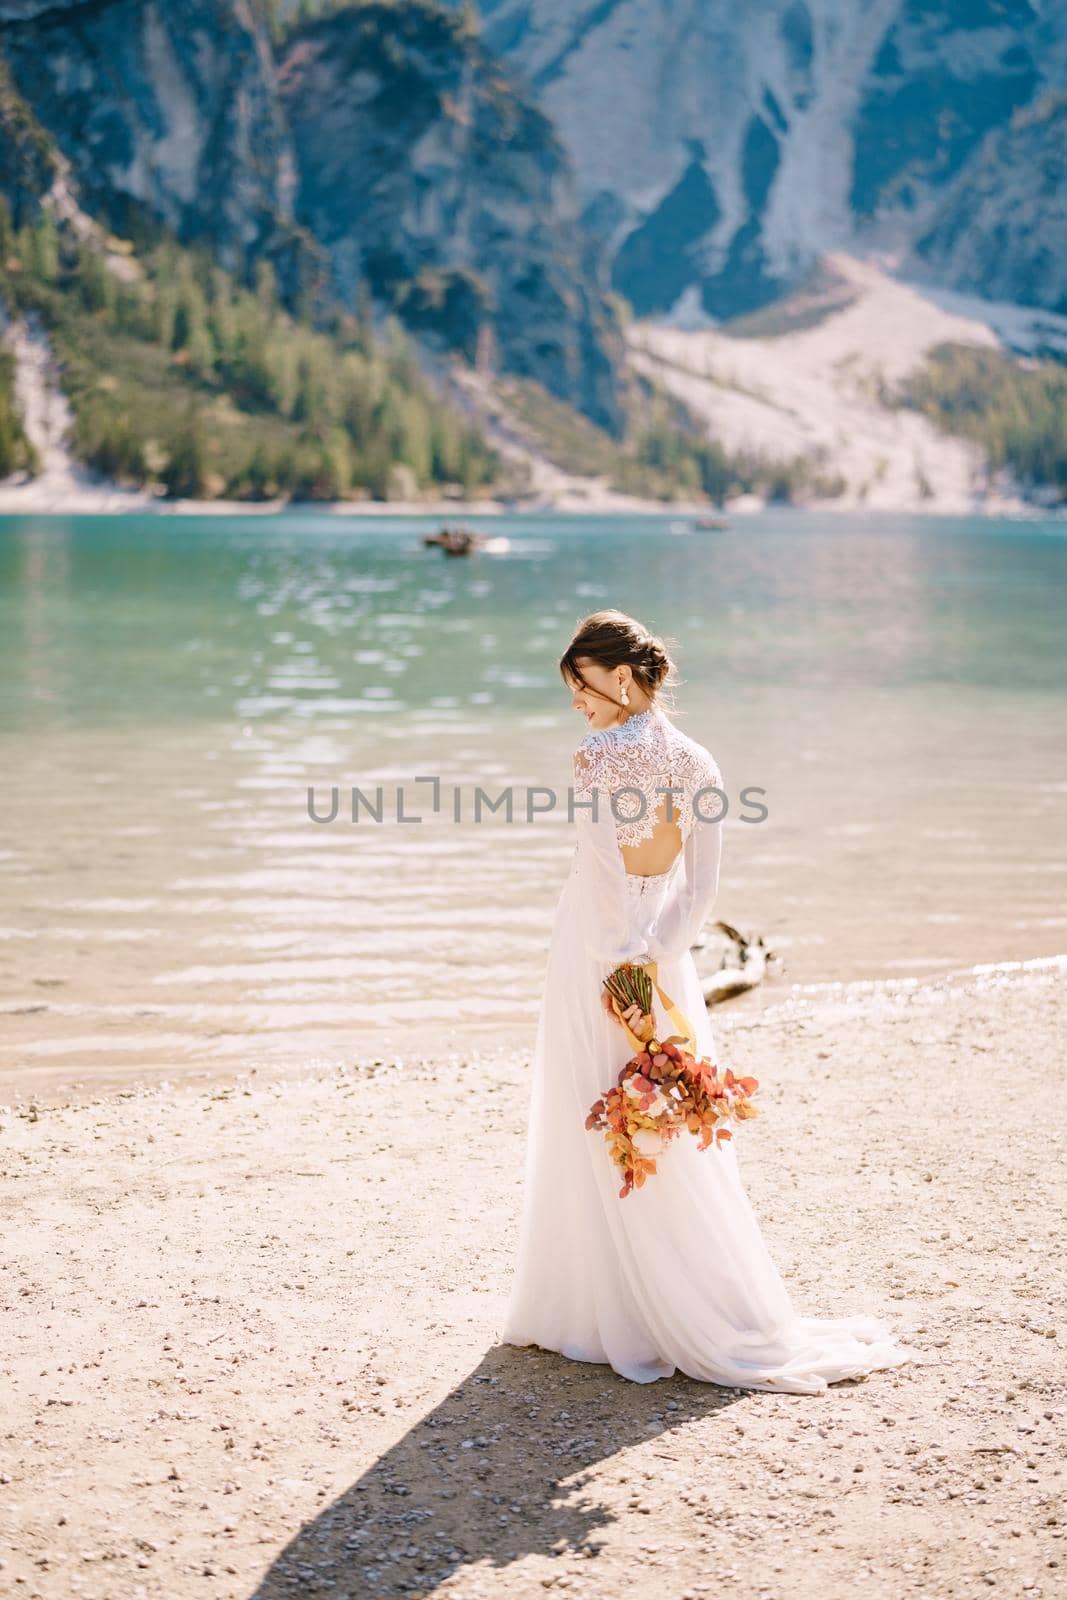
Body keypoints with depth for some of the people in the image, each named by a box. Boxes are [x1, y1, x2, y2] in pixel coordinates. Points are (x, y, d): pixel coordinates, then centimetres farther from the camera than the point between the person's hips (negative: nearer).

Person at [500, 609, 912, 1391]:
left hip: (596, 953, -6)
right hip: (661, 956, 6)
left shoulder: (600, 757, -15)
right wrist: (652, 954, 0)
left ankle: (602, 1313, 10)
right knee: (679, 1137, 13)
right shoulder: (698, 764, 2)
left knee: (591, 1132, 4)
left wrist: (619, 963, -15)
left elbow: (601, 868, -21)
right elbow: (702, 888, 1)